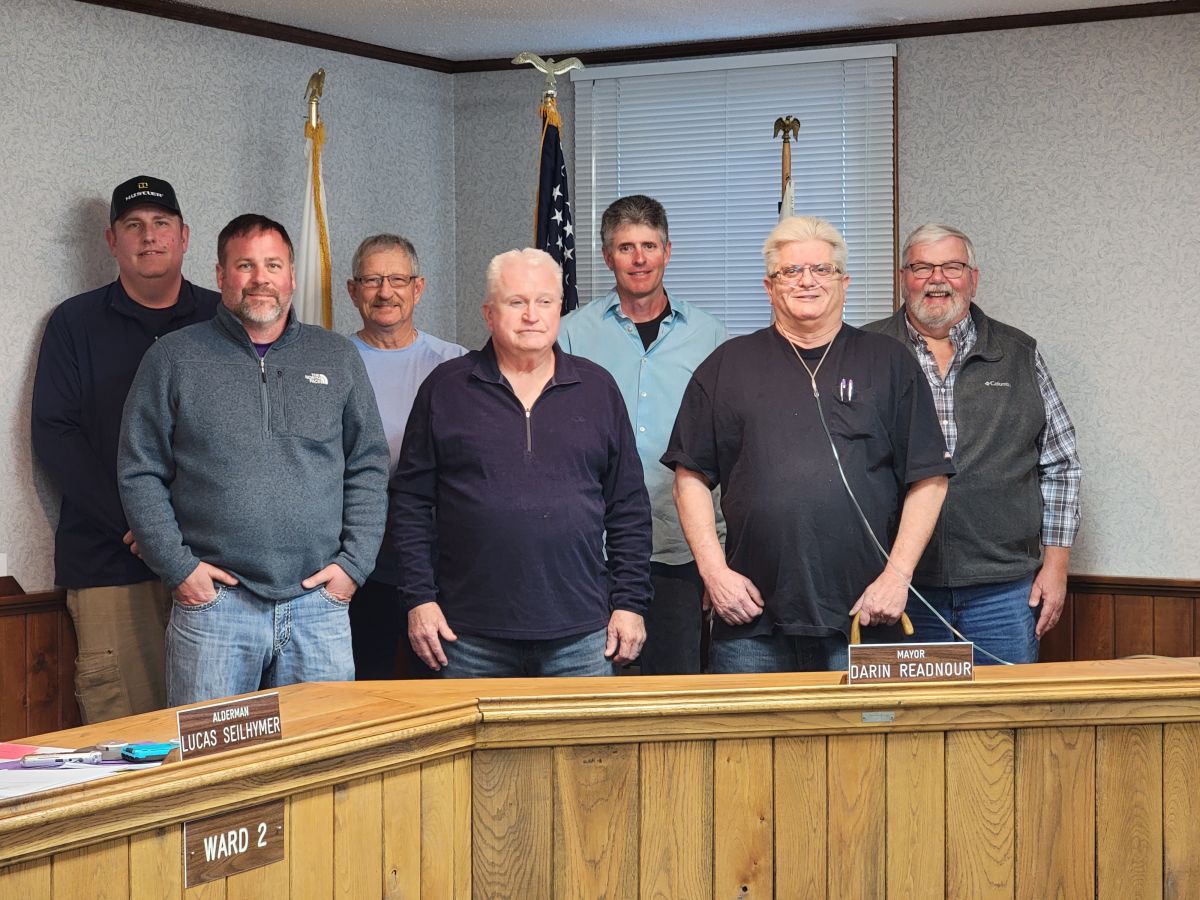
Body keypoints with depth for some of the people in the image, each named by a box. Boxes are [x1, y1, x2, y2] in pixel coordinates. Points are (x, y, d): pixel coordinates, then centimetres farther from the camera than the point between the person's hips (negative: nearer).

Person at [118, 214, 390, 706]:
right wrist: (178, 566, -5)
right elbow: (139, 473, 4)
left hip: (320, 601, 2)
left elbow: (369, 468, 13)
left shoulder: (338, 358, 12)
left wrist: (354, 563, 2)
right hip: (213, 599, -2)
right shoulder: (174, 359, 5)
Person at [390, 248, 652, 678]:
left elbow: (629, 508, 10)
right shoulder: (445, 388, 5)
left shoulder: (598, 389, 10)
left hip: (581, 634, 1)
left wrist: (630, 602, 4)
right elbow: (411, 501, 6)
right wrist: (420, 598, -1)